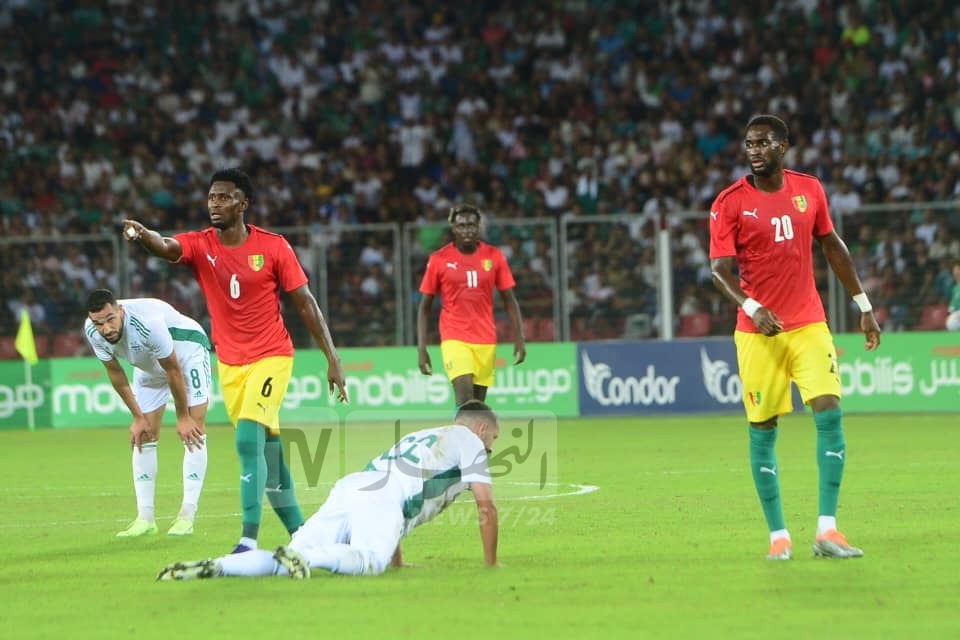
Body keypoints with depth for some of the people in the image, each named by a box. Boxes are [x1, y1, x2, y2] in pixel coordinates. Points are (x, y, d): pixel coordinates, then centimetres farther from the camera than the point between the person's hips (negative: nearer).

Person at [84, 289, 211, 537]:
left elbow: (173, 370, -28)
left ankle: (187, 515, -15)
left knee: (193, 431, -15)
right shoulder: (92, 332, -24)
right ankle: (145, 518, 3)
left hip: (187, 351, -6)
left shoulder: (148, 322, -41)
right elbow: (115, 373, -7)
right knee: (143, 436, 0)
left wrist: (183, 417, -18)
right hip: (149, 364, 6)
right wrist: (137, 417, -4)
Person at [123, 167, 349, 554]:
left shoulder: (273, 247, -8)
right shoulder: (199, 246, -4)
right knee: (265, 450, 9)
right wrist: (142, 235, -51)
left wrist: (332, 358, -5)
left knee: (248, 439, -21)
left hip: (271, 357, -4)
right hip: (229, 364, 4)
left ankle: (249, 539, -24)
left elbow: (306, 304, -3)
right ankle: (299, 531, 24)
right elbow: (167, 247, -27)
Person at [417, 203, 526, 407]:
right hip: (455, 338, -3)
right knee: (464, 395, -20)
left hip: (486, 341, 3)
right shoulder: (439, 260, -3)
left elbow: (510, 301, 7)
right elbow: (425, 307, 3)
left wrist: (519, 339, -1)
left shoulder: (494, 256, 2)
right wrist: (421, 348, -3)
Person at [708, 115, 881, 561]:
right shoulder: (730, 203, -5)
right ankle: (778, 535, 10)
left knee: (830, 412, -12)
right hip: (758, 332, -2)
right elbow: (720, 269, -11)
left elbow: (832, 246, 16)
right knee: (763, 430, 0)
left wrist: (864, 306, 17)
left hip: (809, 324, 2)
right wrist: (752, 308, -29)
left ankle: (827, 530, -10)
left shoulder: (809, 190, 5)